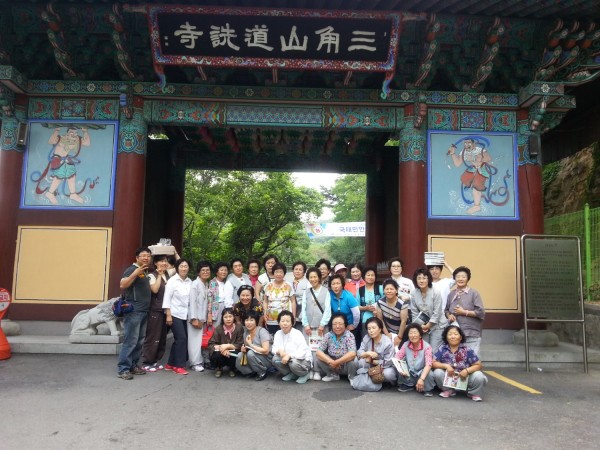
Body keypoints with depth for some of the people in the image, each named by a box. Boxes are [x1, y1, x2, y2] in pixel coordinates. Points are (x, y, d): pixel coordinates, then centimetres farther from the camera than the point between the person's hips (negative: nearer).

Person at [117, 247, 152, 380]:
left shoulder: (146, 271, 17)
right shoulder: (132, 269, -7)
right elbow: (122, 285, -23)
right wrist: (135, 273, -30)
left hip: (144, 311, 9)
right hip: (133, 311, -9)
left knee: (139, 341, 12)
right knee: (131, 341, -10)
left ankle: (133, 365, 20)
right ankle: (123, 369, -5)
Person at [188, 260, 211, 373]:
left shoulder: (207, 284, 11)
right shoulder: (195, 284, -9)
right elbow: (192, 302, -13)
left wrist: (205, 317, 10)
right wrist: (194, 319, -17)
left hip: (203, 318, 6)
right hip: (195, 317, -6)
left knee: (201, 340, 7)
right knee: (195, 340, -3)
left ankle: (200, 361, 16)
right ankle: (195, 363, 3)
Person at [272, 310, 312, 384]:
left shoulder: (297, 334, -20)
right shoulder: (278, 334, -3)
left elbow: (302, 353, -28)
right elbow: (274, 348, -3)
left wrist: (289, 355, -39)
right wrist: (279, 351, -26)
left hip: (303, 359, -5)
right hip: (286, 359, 5)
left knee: (293, 363, -36)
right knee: (275, 359, -21)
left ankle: (305, 374, -2)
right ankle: (292, 374, 2)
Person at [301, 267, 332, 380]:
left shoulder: (325, 291, 2)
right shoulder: (306, 292, 11)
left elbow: (327, 309, -4)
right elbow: (303, 309, 6)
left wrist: (322, 324, -10)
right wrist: (306, 324, -4)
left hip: (320, 326, -2)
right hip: (308, 325, 3)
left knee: (319, 349, -3)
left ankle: (317, 371, 4)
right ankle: (309, 370, 10)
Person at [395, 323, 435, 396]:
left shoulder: (426, 346, -17)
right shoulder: (405, 345, -6)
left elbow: (428, 364, -27)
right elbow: (397, 358, -7)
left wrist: (421, 379, -40)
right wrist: (400, 369, -28)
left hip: (422, 373, -3)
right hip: (409, 373, 3)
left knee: (429, 374, -35)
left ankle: (428, 389, -1)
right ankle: (408, 385, 5)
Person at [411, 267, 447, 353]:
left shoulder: (436, 293, -17)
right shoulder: (414, 294, -7)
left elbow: (437, 313, -14)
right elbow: (414, 312, 0)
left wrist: (428, 325, -11)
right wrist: (421, 326, -6)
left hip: (437, 326, -4)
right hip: (423, 327, 4)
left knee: (434, 351, -7)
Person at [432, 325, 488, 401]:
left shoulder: (467, 350, -10)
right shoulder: (442, 349, -8)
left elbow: (478, 365, -9)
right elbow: (434, 363, -10)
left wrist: (467, 370, -26)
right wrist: (446, 366, -26)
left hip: (465, 379, -1)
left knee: (479, 376, -28)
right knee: (437, 372, -27)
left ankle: (474, 393, 6)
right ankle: (449, 390, 3)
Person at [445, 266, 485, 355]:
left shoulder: (474, 293, -2)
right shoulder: (451, 295, 12)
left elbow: (481, 313, -7)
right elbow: (446, 310, 22)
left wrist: (464, 312, -10)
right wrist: (449, 315, 1)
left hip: (471, 335, -4)